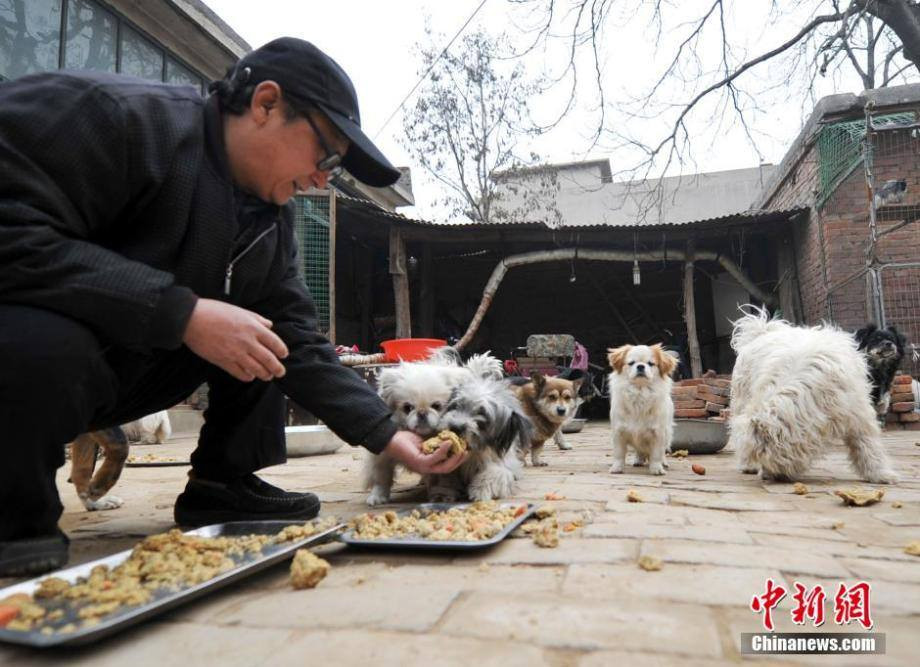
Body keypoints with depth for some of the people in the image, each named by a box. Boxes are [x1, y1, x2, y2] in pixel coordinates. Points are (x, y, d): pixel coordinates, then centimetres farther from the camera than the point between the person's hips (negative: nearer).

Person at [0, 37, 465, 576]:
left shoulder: (272, 218, 0)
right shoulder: (114, 116, -22)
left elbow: (297, 341, -2)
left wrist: (387, 434, -8)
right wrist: (184, 314, -34)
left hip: (131, 369, 7)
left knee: (271, 335, 0)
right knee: (46, 344, -37)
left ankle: (223, 482, 4)